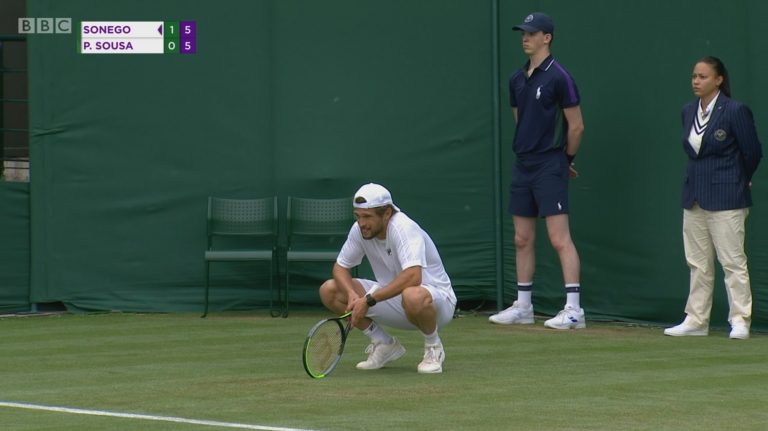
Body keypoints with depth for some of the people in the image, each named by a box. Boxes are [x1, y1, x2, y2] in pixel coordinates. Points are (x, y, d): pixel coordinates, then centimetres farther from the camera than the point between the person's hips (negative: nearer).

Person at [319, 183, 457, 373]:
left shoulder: (403, 228, -27)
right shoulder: (359, 230, -7)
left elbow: (413, 277, -41)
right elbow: (340, 267, 4)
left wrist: (369, 300, -37)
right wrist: (352, 294, -18)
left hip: (435, 296, -7)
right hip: (393, 298, 7)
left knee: (413, 297, -45)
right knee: (329, 290, -5)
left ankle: (433, 347, -10)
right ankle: (385, 345, 8)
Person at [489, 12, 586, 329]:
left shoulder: (558, 77, -10)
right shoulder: (517, 80, 12)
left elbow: (576, 126, -7)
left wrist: (566, 159, 4)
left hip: (550, 167, -8)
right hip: (523, 166, 8)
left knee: (559, 238, -11)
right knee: (522, 240, 11)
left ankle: (574, 310, -12)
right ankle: (522, 307, 19)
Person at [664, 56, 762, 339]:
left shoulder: (735, 112, -10)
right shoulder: (688, 112, 9)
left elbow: (753, 152, -3)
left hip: (725, 199, -7)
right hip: (694, 197, 7)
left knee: (732, 261, -6)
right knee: (698, 263, 9)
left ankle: (740, 321, -2)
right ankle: (696, 320, 14)